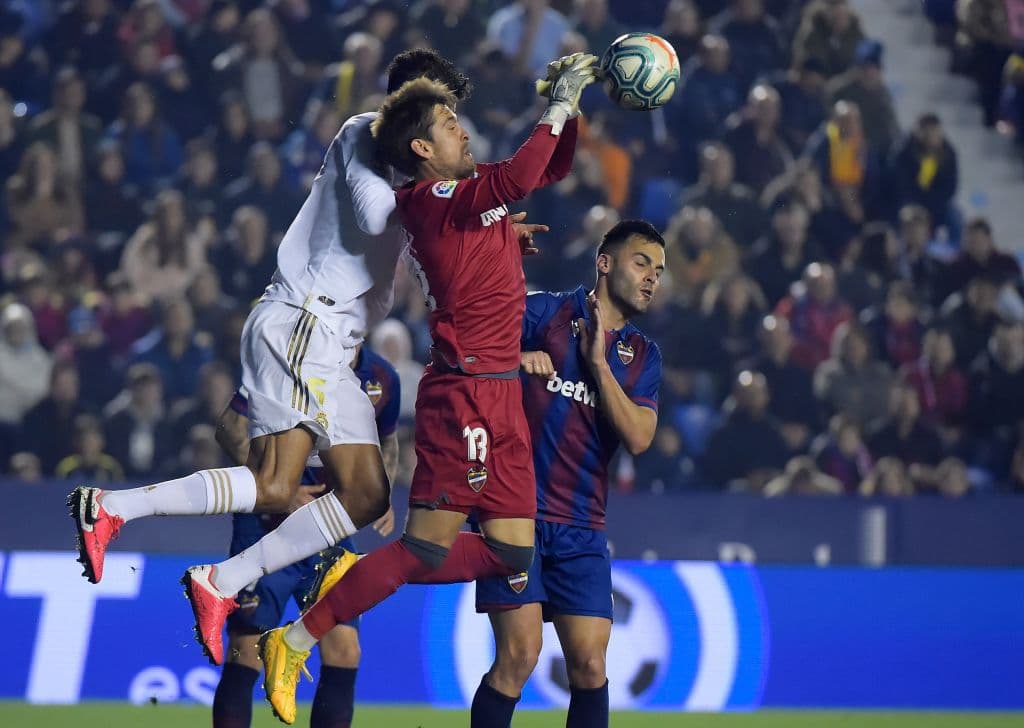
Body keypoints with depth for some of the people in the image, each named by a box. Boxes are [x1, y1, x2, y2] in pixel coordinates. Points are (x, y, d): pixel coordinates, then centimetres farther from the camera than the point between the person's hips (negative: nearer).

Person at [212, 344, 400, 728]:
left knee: (344, 654, -3)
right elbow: (231, 427, -11)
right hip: (267, 523, -4)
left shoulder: (382, 379, 4)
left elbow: (386, 442, 22)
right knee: (246, 655, -5)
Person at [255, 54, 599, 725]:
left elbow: (551, 169, 28)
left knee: (512, 554, 4)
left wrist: (567, 106, 12)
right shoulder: (432, 201, -12)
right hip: (466, 392, -9)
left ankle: (366, 574, 16)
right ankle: (296, 642, -1)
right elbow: (518, 179, -28)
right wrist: (558, 108, -18)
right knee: (428, 548, -9)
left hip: (499, 396, 9)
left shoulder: (470, 192, 16)